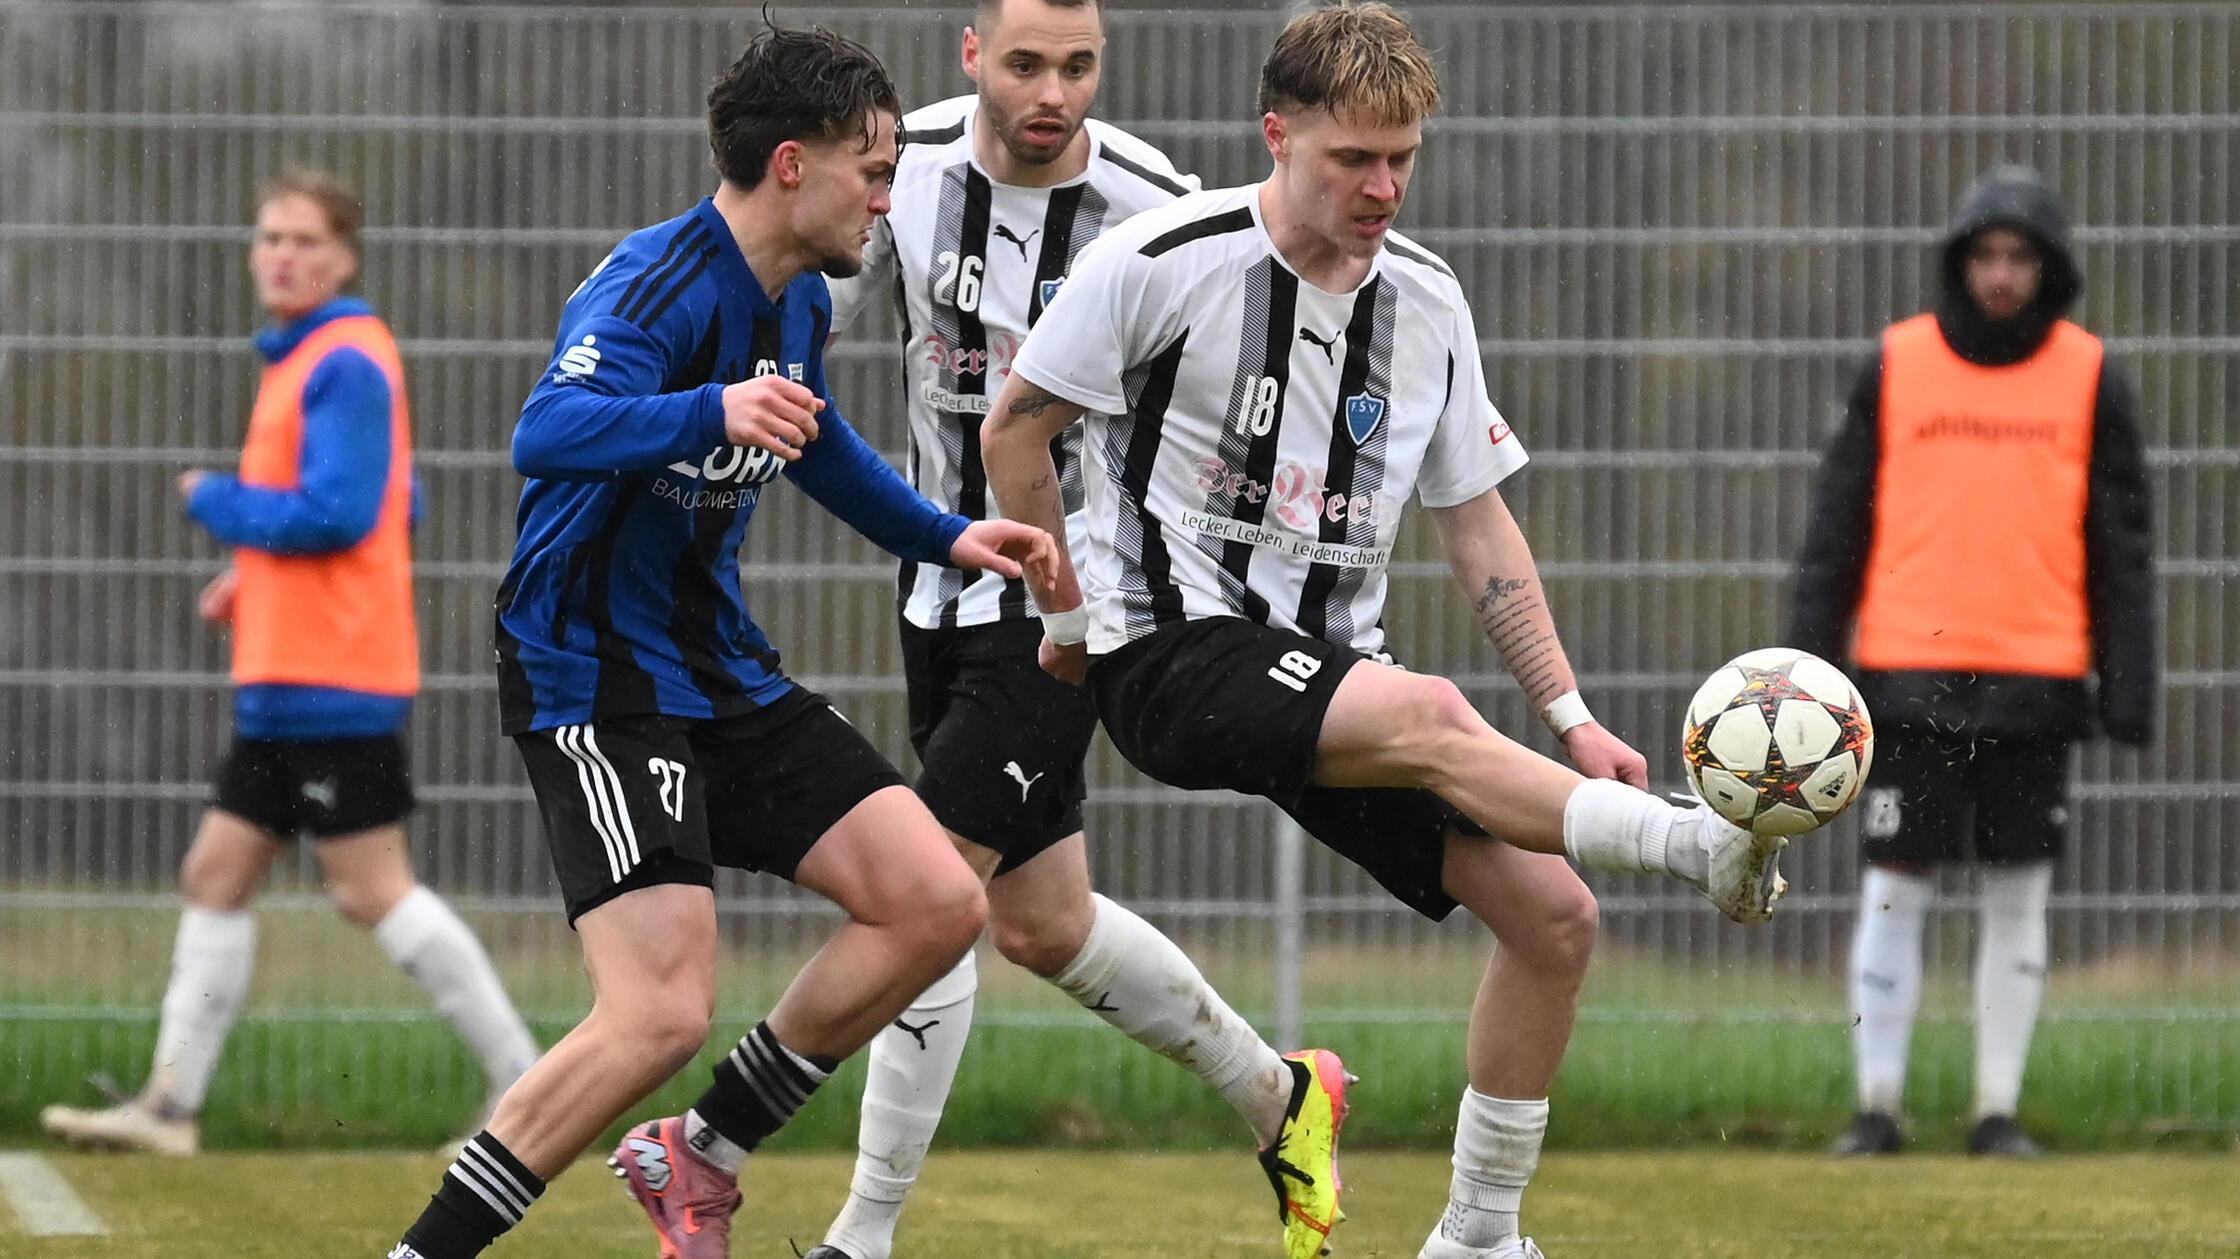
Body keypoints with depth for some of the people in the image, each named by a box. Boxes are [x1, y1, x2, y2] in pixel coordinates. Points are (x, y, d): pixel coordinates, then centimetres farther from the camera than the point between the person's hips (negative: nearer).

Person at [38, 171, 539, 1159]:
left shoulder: (348, 364, -13)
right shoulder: (299, 363, 17)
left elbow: (335, 514, -22)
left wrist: (215, 502, -8)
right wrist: (256, 573, 16)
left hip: (333, 683, -10)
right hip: (284, 682, 10)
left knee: (373, 891, -9)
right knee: (216, 875, 10)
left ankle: (524, 1081, -4)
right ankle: (170, 1105, 13)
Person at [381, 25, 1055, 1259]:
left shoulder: (801, 302, 8)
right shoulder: (656, 285, -21)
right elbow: (549, 435, -40)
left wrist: (944, 536, 28)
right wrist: (712, 411, -55)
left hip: (720, 670, 9)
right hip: (594, 680, -9)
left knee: (936, 904, 0)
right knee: (663, 1012, -22)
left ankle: (697, 1157, 14)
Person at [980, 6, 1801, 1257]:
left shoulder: (1426, 300, 7)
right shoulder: (1162, 262, -9)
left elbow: (1476, 518, 13)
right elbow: (1015, 434, 2)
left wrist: (1573, 718, 8)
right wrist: (1070, 619, 5)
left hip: (1336, 676, 6)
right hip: (1175, 656, -6)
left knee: (1552, 909, -7)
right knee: (1429, 715, -35)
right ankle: (1702, 844, -44)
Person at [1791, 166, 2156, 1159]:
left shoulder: (2088, 376, 5)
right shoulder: (1896, 366, 3)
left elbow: (2120, 545, 7)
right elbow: (1838, 527, 6)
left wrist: (2128, 684, 0)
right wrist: (1811, 663, 0)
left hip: (2035, 676, 1)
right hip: (1911, 672, -1)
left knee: (2020, 895, 4)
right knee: (1894, 890, -2)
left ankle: (1999, 1108, 10)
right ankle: (1877, 1106, 4)